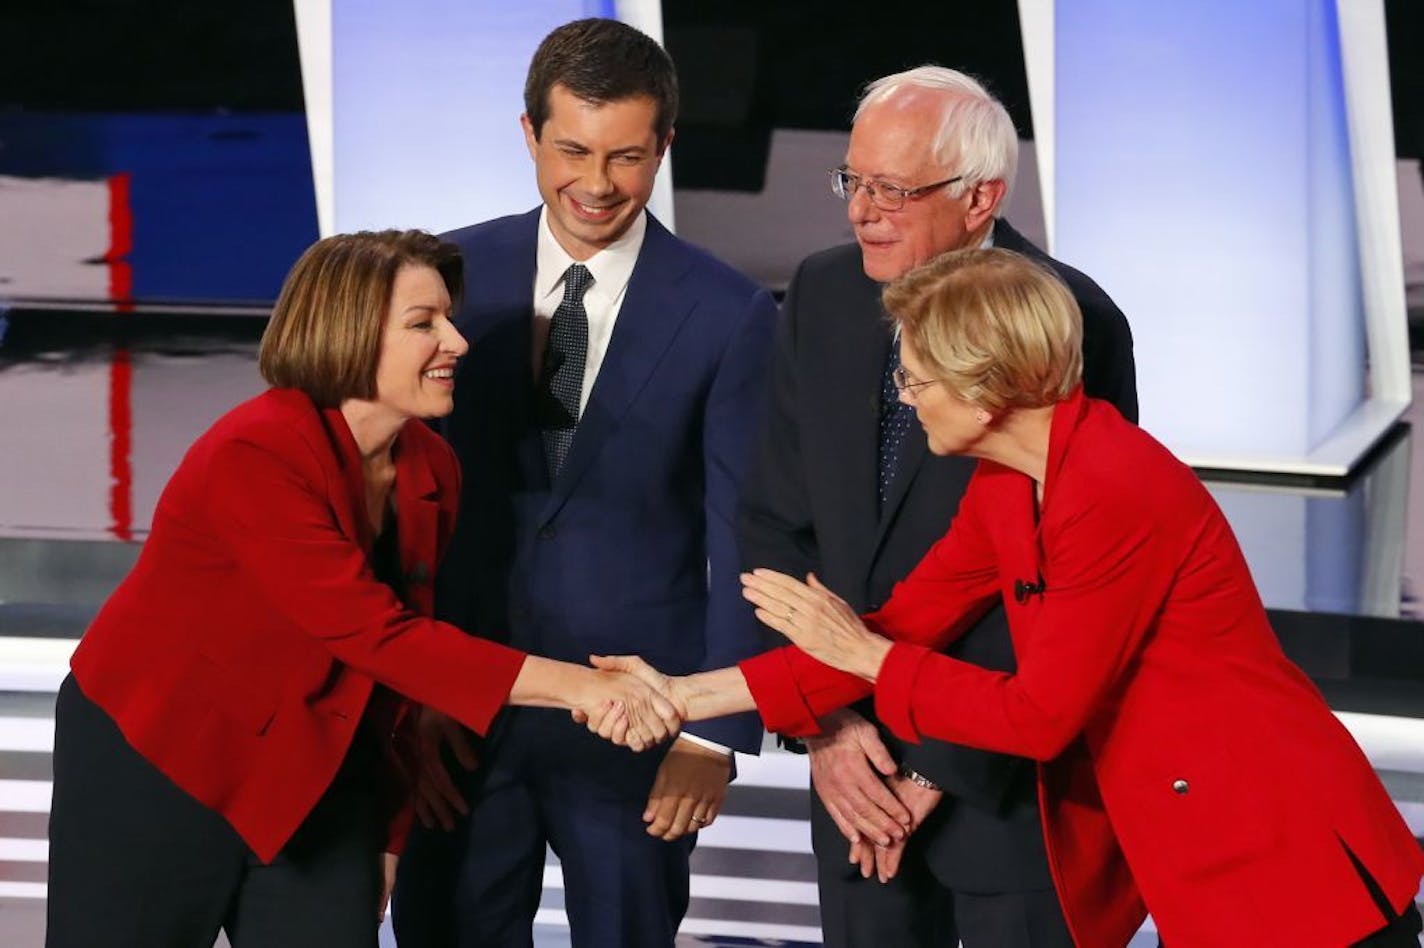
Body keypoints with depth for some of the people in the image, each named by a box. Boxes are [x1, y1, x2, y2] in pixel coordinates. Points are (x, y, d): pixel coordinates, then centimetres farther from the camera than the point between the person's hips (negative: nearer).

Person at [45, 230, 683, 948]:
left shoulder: (432, 470, -3)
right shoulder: (253, 456, -25)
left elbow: (416, 643, 3)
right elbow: (373, 633, -31)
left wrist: (391, 831, 3)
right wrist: (572, 685, -36)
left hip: (316, 781, 6)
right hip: (159, 773, -6)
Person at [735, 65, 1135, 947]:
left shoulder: (1071, 325, -15)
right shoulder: (824, 295, 1)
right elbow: (777, 525, 4)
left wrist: (941, 769, -13)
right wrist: (824, 721, -7)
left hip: (1014, 770, -5)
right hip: (861, 749, 5)